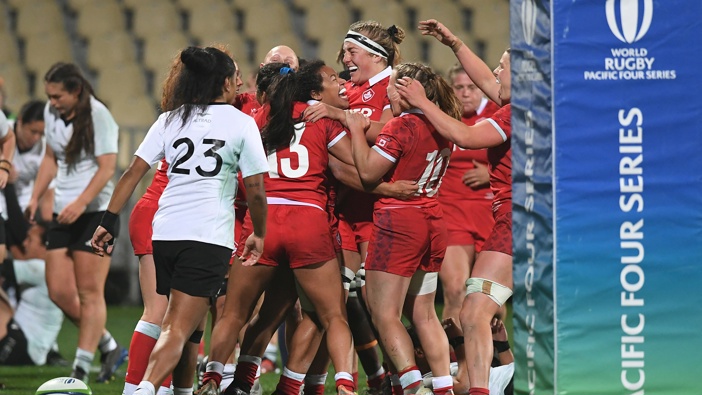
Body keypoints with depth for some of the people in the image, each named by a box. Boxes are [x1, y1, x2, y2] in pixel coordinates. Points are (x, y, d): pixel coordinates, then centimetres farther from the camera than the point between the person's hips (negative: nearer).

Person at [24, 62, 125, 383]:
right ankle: (109, 347, 17)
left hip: (95, 211, -7)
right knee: (59, 292, 1)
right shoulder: (52, 113, 8)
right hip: (63, 212, 7)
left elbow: (106, 167, -18)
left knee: (90, 293, -7)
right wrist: (35, 197, 12)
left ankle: (81, 370, -5)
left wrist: (80, 203, -27)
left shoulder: (98, 116, -13)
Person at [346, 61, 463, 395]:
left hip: (399, 222, -8)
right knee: (423, 314, 16)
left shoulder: (402, 125, -16)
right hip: (433, 223, 8)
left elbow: (368, 171, -16)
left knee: (385, 315, -5)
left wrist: (356, 129, -5)